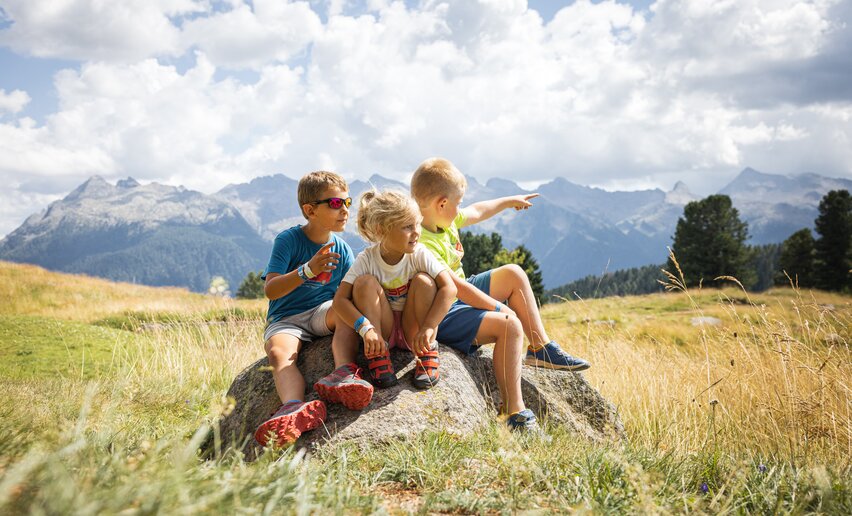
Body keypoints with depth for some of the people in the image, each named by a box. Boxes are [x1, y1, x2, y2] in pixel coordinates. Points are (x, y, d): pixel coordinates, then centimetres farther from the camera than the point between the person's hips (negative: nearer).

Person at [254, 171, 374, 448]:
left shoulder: (342, 250, 5)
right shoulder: (288, 240, -8)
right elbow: (270, 290, -18)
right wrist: (308, 270, -33)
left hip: (322, 312, 3)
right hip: (285, 320, -3)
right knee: (278, 351, -35)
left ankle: (343, 373, -50)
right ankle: (294, 407, -62)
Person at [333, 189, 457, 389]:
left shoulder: (420, 255, -16)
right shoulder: (366, 260, -16)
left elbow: (449, 288, -26)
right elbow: (340, 299, -23)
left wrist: (428, 327, -36)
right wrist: (366, 329, -38)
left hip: (413, 329, 0)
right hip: (382, 329, 0)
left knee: (423, 280, -23)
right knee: (365, 282, -24)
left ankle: (427, 354, -15)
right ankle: (378, 357, -19)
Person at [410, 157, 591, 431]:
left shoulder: (442, 219, 1)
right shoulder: (424, 245, -30)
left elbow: (476, 212, 22)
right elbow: (455, 286, -29)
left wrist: (509, 201, 36)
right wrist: (500, 307, -20)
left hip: (460, 294, 11)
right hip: (442, 316, -11)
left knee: (513, 274, 13)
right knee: (509, 324, -27)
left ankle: (540, 348, 18)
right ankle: (513, 411, -21)